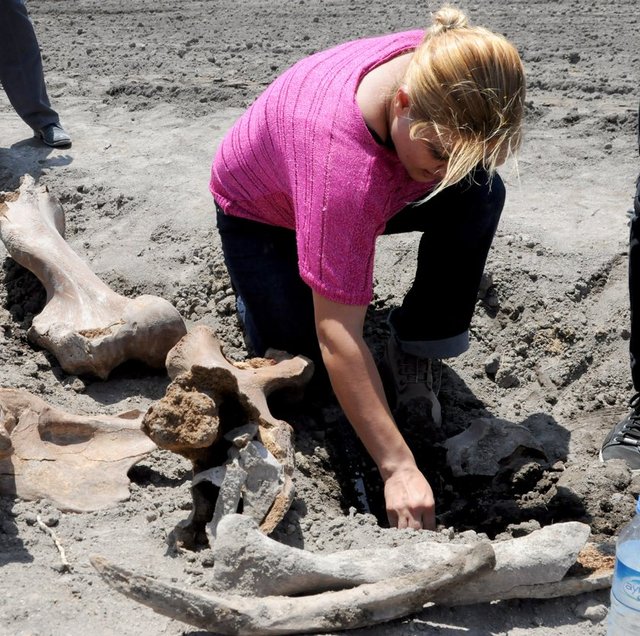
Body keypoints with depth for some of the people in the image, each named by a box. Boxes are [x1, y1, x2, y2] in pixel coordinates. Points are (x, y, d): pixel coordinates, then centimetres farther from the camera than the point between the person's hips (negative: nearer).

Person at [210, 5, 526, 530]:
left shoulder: (438, 64, -29)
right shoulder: (341, 162, -47)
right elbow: (337, 337, -45)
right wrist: (399, 468, -45)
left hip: (373, 189, 5)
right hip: (260, 213, -5)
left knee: (480, 193, -21)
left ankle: (418, 342, -2)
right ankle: (253, 284, 19)